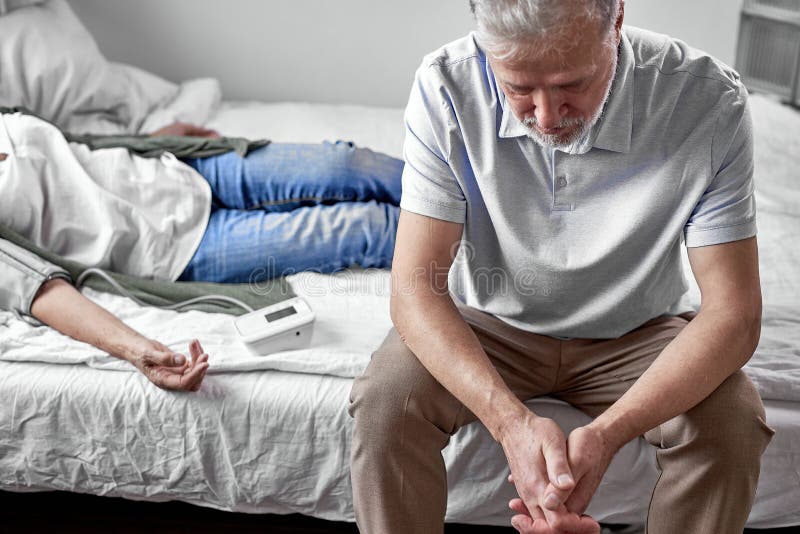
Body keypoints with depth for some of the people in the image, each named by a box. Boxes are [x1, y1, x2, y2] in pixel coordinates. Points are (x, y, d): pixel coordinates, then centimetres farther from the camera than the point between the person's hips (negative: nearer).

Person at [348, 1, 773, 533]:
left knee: (732, 422, -26)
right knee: (384, 400, -26)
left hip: (633, 333, 1)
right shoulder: (445, 87, -23)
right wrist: (513, 422, -40)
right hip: (490, 326, 0)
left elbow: (734, 312, -23)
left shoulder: (709, 102, -24)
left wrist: (607, 434, -38)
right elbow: (415, 287, -24)